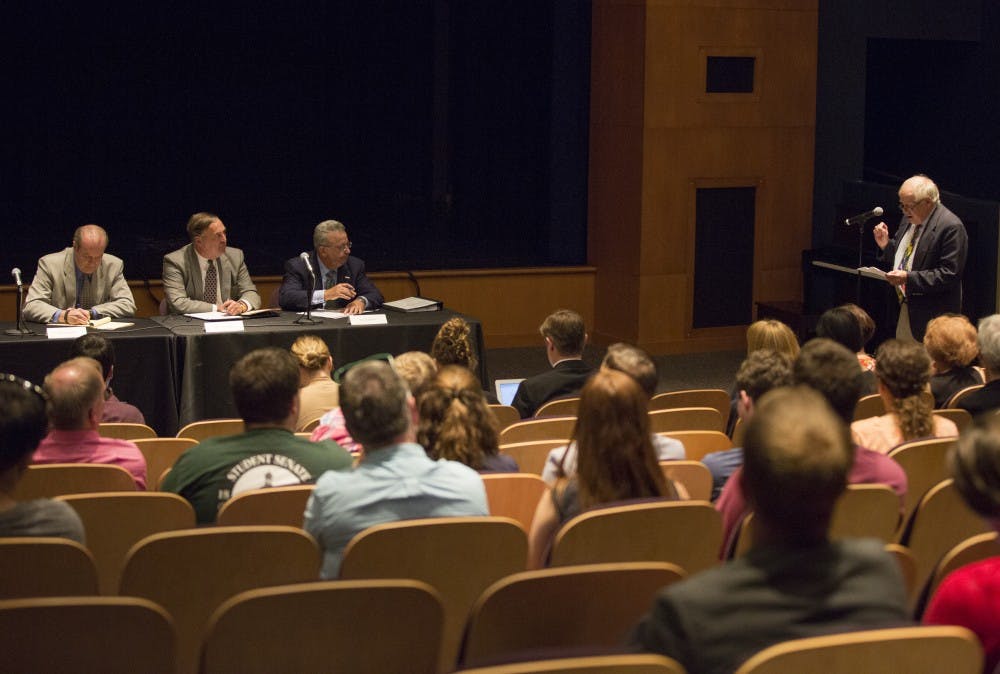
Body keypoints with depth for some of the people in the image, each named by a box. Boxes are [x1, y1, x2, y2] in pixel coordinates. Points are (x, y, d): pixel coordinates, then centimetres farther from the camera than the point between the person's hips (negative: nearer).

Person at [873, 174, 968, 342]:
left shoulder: (951, 227, -16)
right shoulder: (909, 219, 10)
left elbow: (950, 274, -20)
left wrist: (909, 278, -26)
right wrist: (885, 245, 1)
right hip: (902, 309, 8)